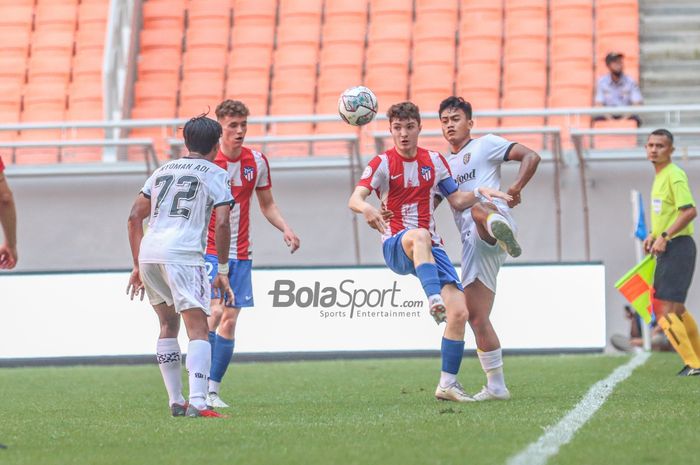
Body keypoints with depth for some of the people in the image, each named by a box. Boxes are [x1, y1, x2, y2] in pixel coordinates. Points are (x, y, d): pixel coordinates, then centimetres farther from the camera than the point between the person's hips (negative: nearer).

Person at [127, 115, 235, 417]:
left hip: (148, 254, 6)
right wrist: (222, 272, 4)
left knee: (168, 325, 20)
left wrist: (138, 266, 23)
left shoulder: (163, 170, 23)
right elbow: (222, 224, -3)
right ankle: (197, 402, -23)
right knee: (198, 329, -8)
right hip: (183, 254, -6)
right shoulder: (215, 174, 7)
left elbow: (134, 217, 20)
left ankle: (175, 401, 20)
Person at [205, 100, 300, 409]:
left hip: (240, 254, 5)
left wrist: (285, 228, 0)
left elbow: (267, 205, 15)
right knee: (215, 312, -20)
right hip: (209, 250, -5)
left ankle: (214, 390, 9)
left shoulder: (257, 162, 5)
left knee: (230, 321, 3)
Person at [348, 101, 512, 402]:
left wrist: (481, 193, -2)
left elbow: (457, 201, 18)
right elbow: (354, 199, -18)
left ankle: (448, 383, 1)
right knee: (419, 236, -43)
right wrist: (366, 208, -41)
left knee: (460, 312, -11)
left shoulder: (434, 161, 10)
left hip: (430, 247, 4)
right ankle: (434, 300, -59)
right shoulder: (382, 164, -3)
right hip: (396, 245, -4)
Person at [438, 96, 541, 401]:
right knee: (476, 317, 1)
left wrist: (515, 189, -13)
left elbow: (530, 157, 2)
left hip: (495, 213, -6)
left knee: (478, 209, -43)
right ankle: (496, 386, 7)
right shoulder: (443, 164, 29)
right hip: (472, 243, 7)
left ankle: (503, 231, -77)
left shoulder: (486, 145, 11)